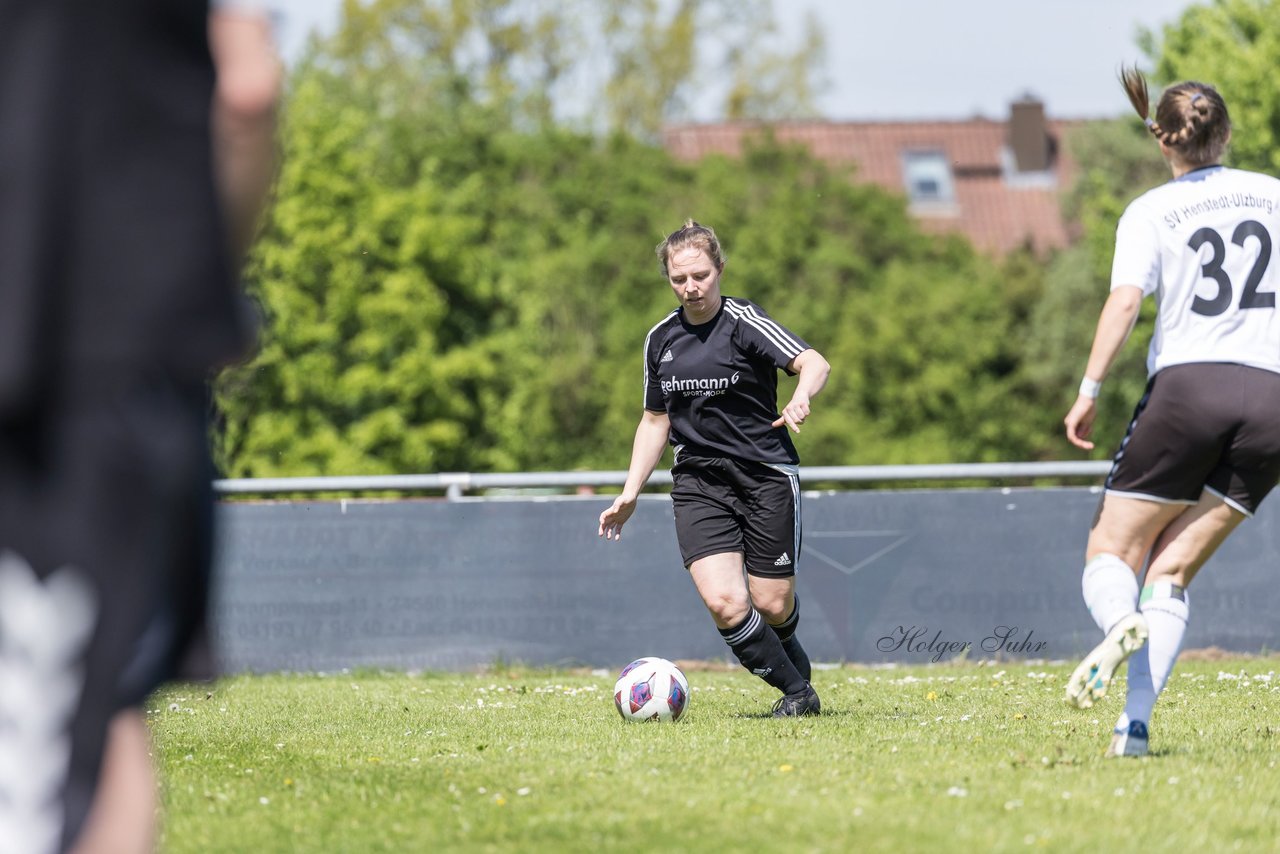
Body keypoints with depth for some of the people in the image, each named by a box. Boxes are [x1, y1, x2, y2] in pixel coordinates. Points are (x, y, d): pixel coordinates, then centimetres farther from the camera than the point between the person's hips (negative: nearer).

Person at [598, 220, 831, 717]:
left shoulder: (745, 322, -8)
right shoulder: (660, 340, 8)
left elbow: (814, 364, -22)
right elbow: (656, 420, 20)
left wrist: (801, 398, -44)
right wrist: (630, 493, 13)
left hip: (766, 475, -3)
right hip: (698, 484, 3)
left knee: (772, 606, -2)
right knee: (724, 603, -16)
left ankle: (787, 652, 37)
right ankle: (797, 690, 4)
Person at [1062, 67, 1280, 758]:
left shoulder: (1150, 211, 5)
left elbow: (1125, 298, -9)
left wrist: (1090, 389, -8)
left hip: (1186, 387, -3)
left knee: (1109, 556, 6)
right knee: (1171, 572, 6)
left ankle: (1120, 623, -30)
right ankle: (1134, 724, -12)